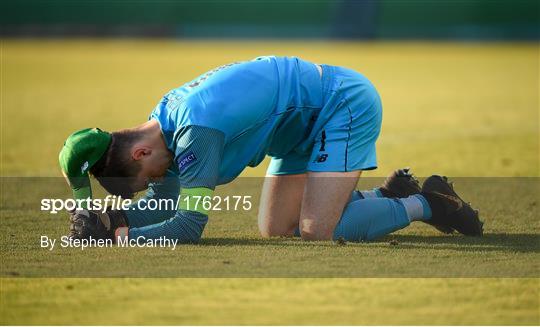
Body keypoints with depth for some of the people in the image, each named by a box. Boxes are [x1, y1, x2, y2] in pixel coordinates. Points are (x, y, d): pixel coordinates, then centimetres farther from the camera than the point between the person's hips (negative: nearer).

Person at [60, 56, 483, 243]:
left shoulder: (194, 132, -32)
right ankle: (388, 195, 18)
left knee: (316, 231, -20)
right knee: (275, 229, 6)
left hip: (346, 105, -10)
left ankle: (421, 205, -1)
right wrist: (111, 217, -14)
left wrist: (120, 235, -31)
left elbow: (190, 224, -32)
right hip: (307, 124, 10)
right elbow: (163, 205, 3)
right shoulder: (164, 121, -3)